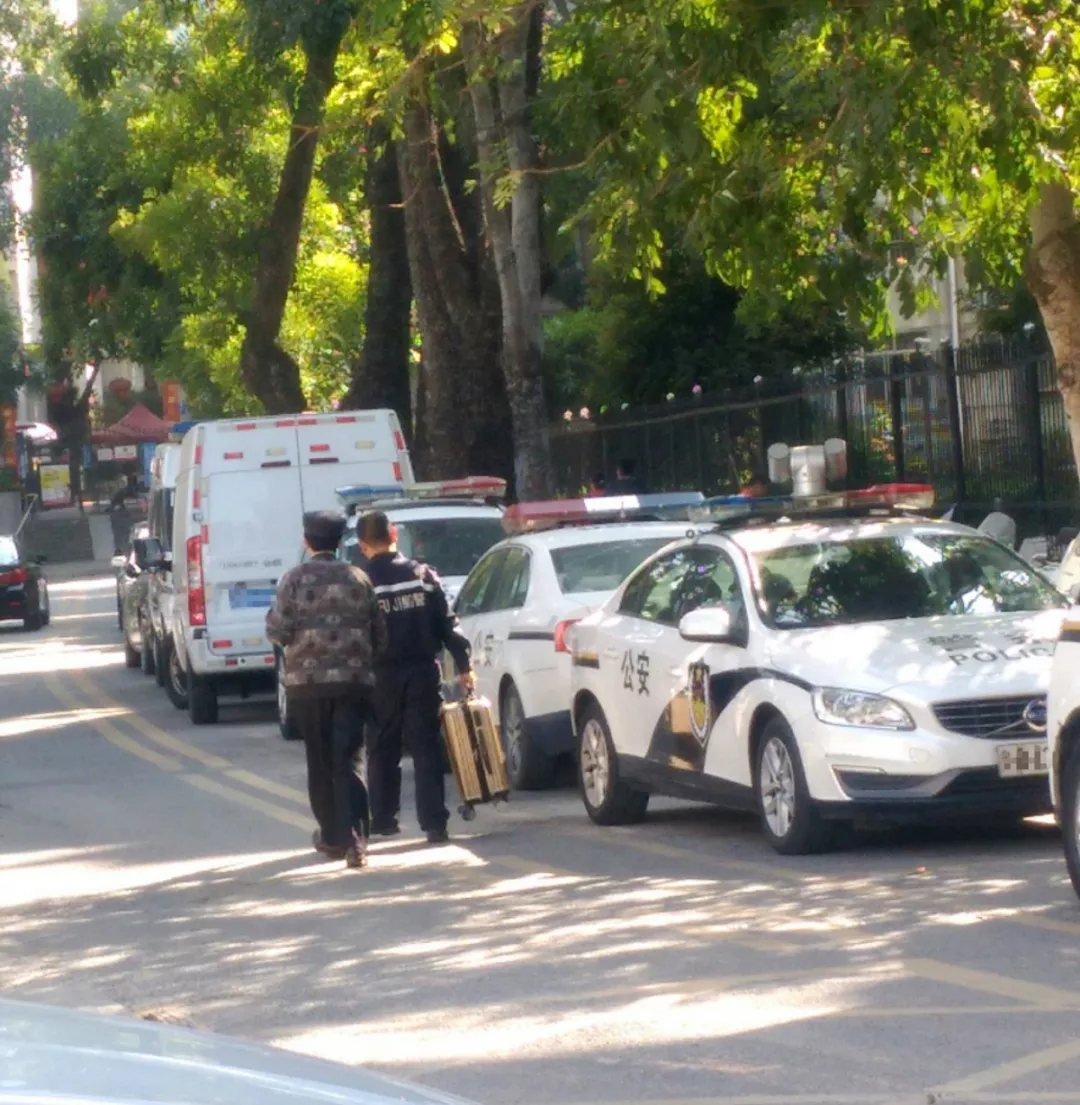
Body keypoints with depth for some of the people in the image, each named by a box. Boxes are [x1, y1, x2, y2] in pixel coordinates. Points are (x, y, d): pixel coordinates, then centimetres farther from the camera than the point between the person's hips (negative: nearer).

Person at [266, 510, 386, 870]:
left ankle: (332, 837, 22)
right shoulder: (358, 579, 4)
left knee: (320, 762, 13)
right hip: (354, 679, 1)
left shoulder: (295, 580, -4)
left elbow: (278, 631, -8)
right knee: (347, 761, -2)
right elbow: (380, 633, 5)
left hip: (308, 681, -1)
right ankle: (354, 840, -15)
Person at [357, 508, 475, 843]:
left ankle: (383, 819, 17)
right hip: (423, 671, 1)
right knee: (426, 749, 1)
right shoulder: (423, 576, 1)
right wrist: (463, 665, 8)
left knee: (383, 751, 12)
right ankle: (434, 823, -5)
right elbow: (447, 624, 2)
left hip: (383, 677, -1)